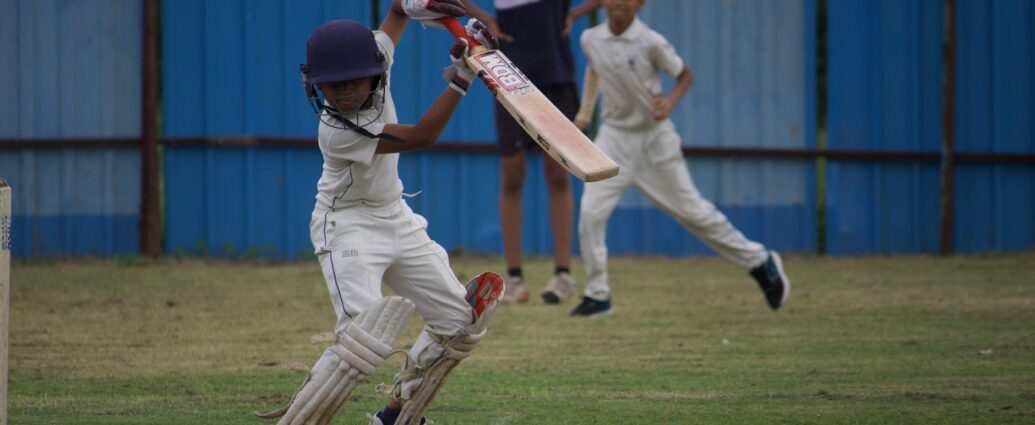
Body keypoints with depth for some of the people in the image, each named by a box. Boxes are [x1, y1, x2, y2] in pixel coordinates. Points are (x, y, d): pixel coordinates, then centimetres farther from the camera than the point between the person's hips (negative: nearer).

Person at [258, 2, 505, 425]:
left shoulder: (376, 56, -12)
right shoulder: (337, 131, -29)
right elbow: (418, 137, -28)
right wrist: (460, 77, -30)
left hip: (396, 220, 8)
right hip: (348, 228, -8)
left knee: (456, 321, 10)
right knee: (363, 338, -27)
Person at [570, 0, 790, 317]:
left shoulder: (651, 43, -16)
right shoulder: (590, 40, -3)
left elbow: (685, 74, -3)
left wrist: (670, 102, -20)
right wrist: (585, 113, 18)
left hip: (654, 137, -3)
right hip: (614, 136, 3)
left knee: (692, 211, 3)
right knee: (590, 214, -10)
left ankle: (760, 261, 20)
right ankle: (596, 295, 3)